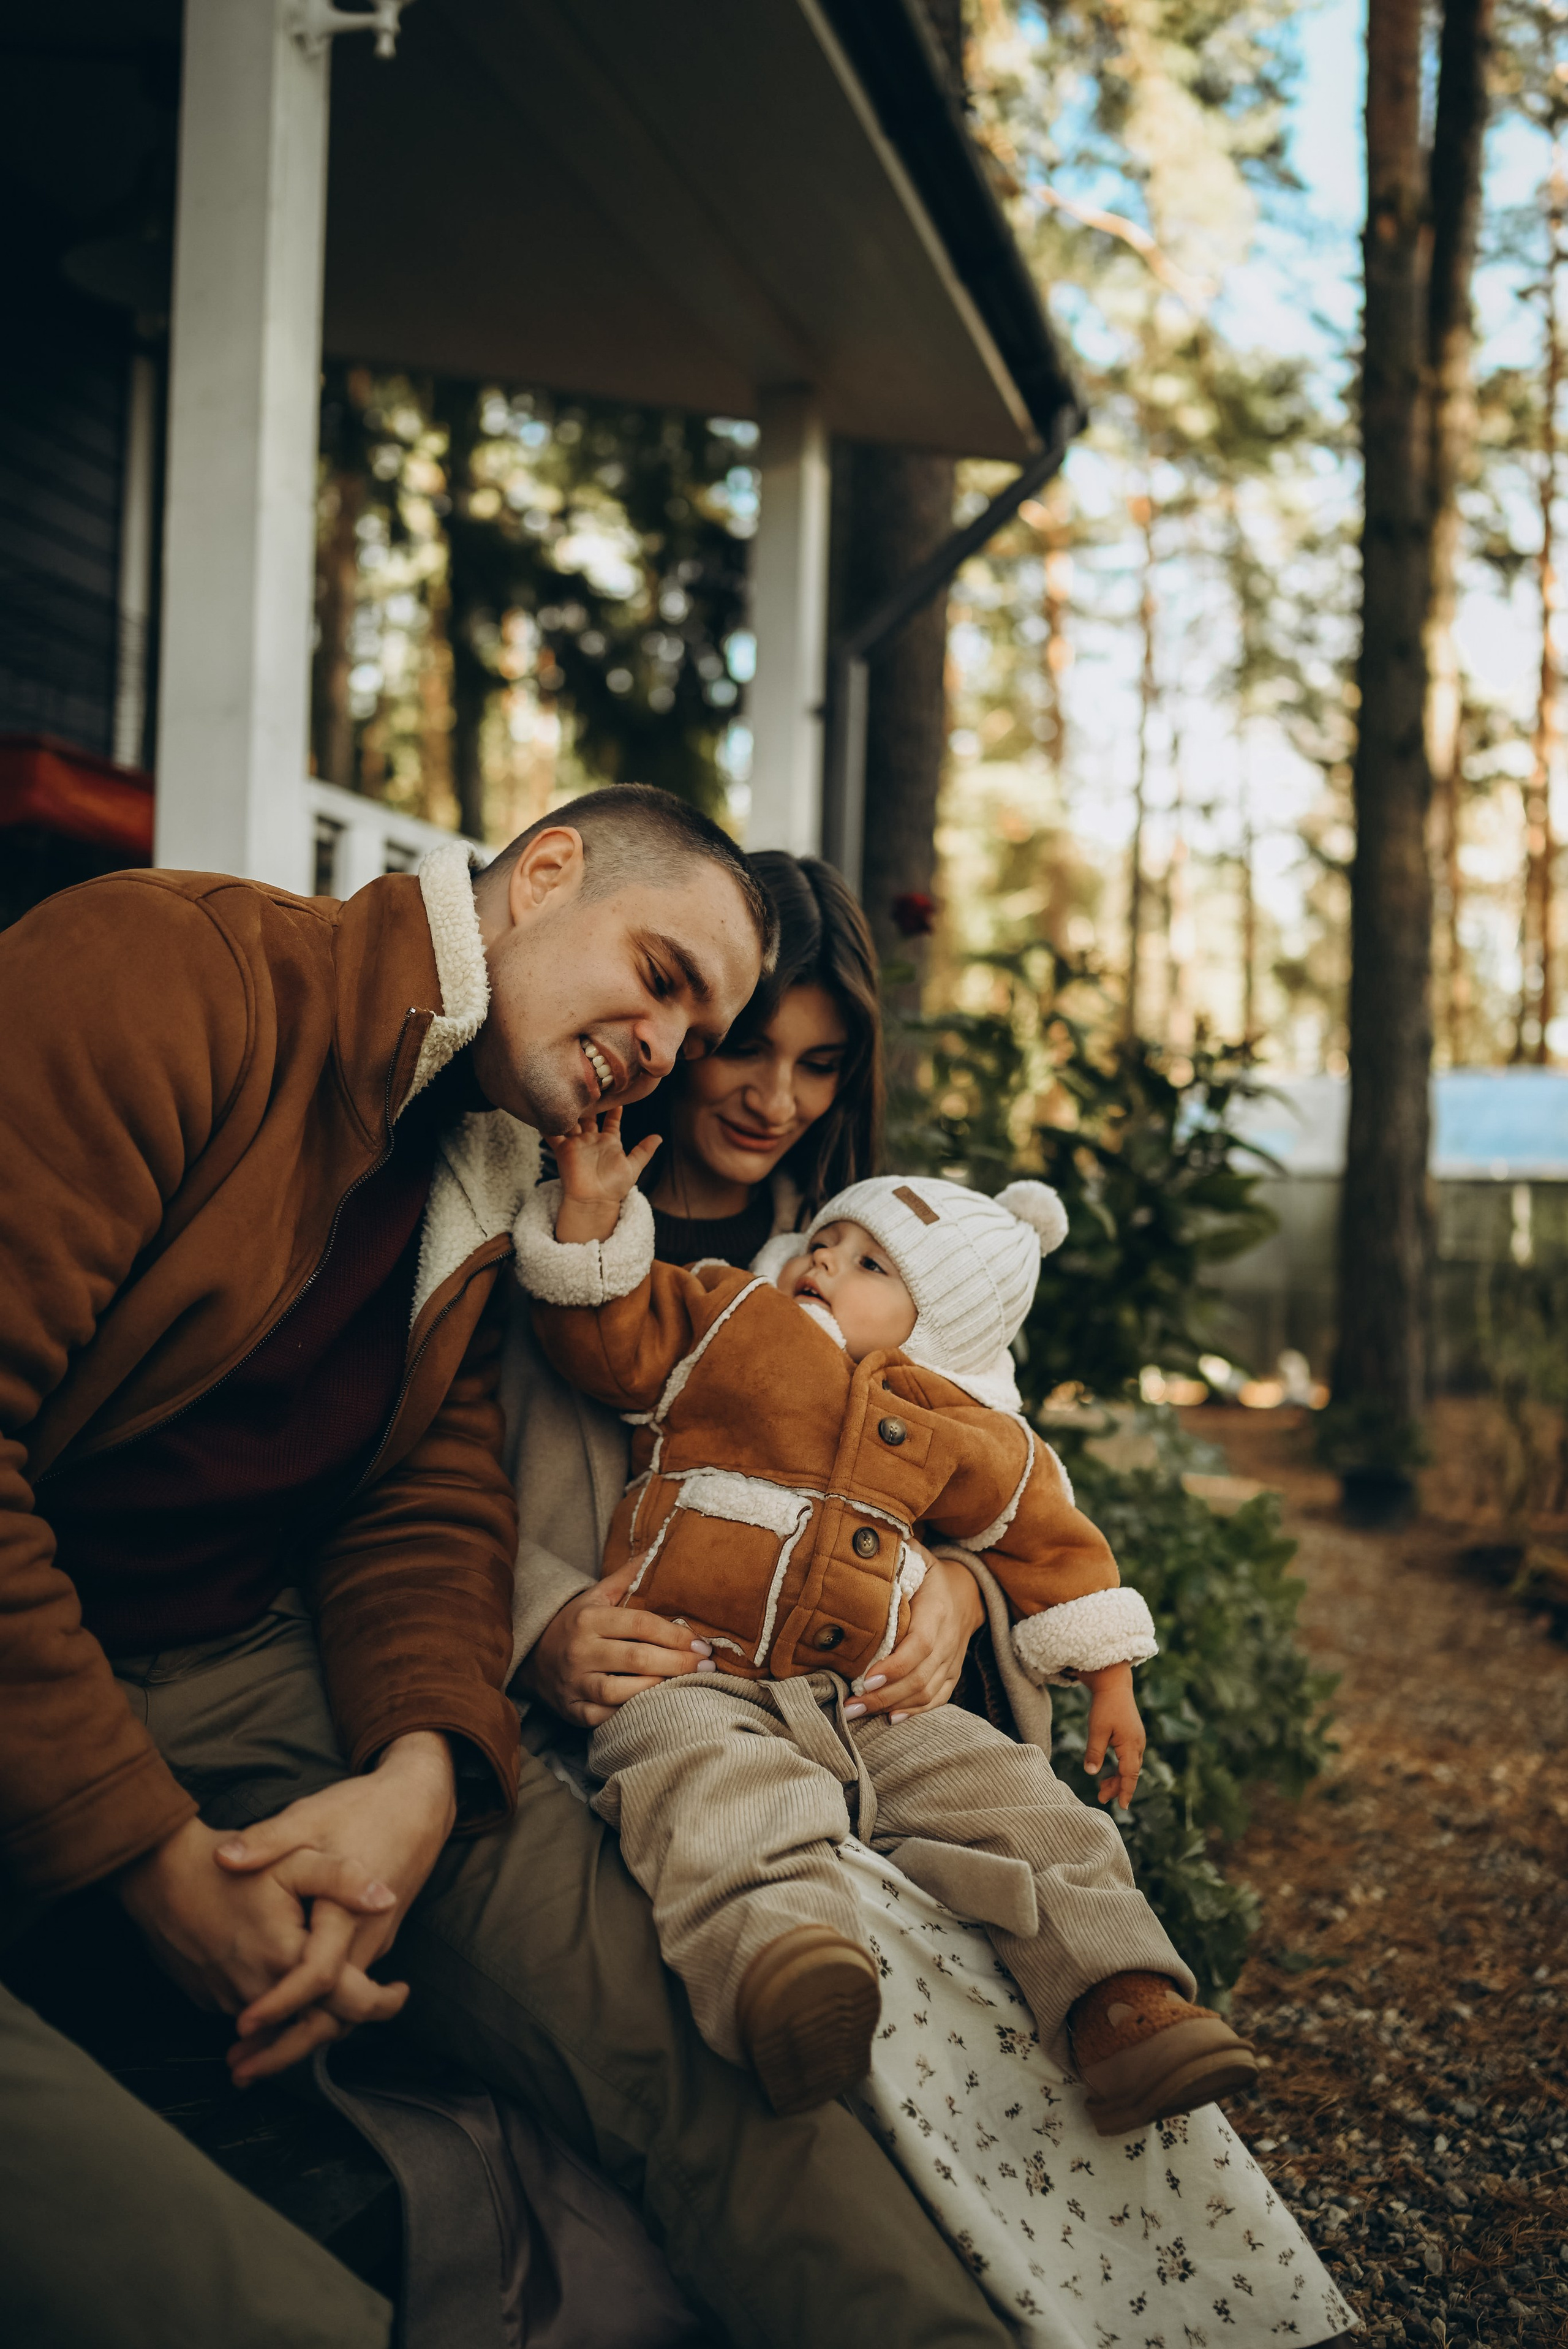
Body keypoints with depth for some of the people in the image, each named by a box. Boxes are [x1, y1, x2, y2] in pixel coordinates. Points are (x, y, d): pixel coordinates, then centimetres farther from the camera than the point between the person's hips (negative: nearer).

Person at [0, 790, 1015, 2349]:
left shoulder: (483, 1190, 14)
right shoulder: (174, 974, -13)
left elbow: (431, 1513, 7)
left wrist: (424, 1768, -15)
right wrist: (149, 1850, -23)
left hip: (255, 1666, 6)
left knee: (672, 2030, -13)